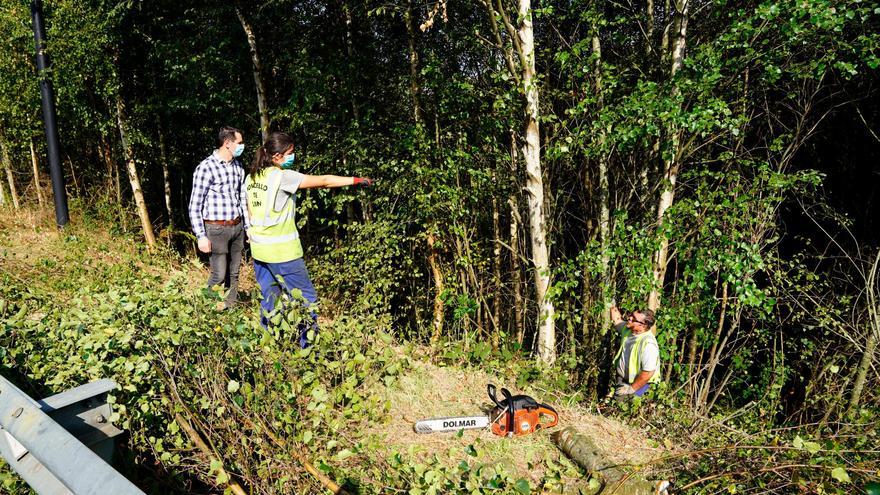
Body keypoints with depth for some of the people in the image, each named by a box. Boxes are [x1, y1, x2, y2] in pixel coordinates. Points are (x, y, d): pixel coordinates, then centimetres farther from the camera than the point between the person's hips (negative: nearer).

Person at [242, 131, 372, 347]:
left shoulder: (251, 178, 8)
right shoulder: (282, 177, -15)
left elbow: (250, 213, 15)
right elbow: (323, 181, -14)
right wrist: (356, 180, -8)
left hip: (259, 248, 8)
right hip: (282, 251, -8)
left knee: (269, 297, 17)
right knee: (306, 298, 2)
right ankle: (308, 344, 4)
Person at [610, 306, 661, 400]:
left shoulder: (648, 344, -29)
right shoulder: (628, 329, -5)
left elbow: (648, 373, -26)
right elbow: (617, 320, 19)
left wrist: (632, 389, -17)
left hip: (639, 383, -7)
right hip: (621, 378, 7)